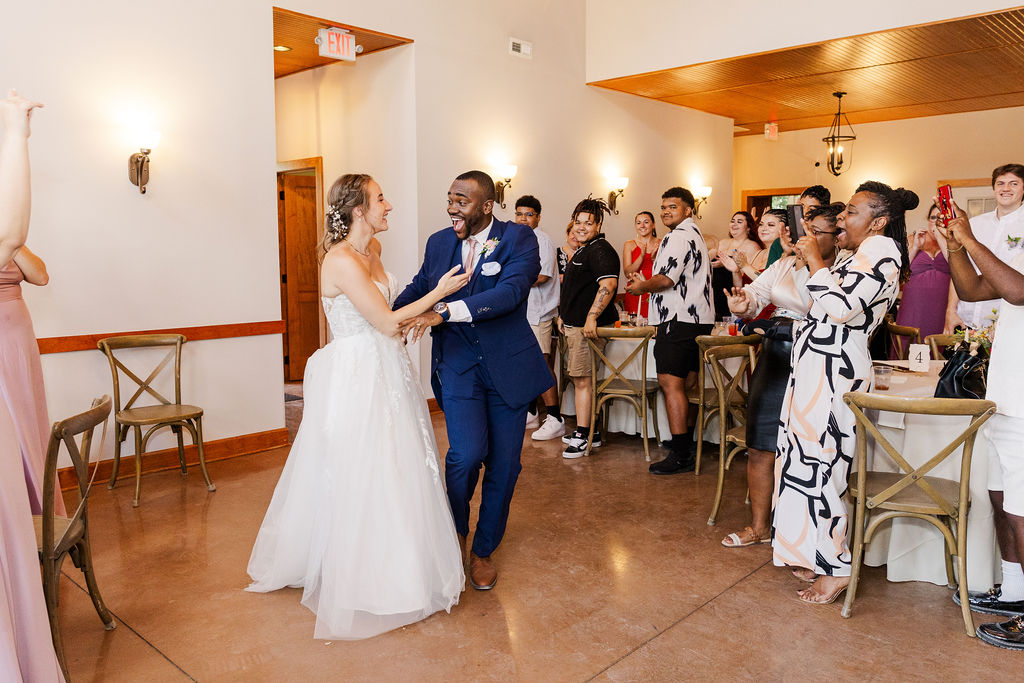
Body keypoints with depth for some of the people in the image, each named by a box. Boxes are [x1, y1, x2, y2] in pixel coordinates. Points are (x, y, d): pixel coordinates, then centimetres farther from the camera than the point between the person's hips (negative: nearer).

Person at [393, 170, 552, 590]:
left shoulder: (519, 240, -9)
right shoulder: (439, 243, 5)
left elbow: (510, 291, -25)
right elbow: (419, 287, 18)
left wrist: (445, 312, -35)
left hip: (507, 366, -1)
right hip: (457, 365, 1)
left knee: (503, 464, 7)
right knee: (467, 453, -16)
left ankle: (484, 550, 29)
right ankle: (455, 530, 15)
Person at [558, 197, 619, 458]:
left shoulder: (600, 250, -13)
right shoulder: (582, 251, 20)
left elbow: (608, 284, -28)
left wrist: (591, 317, -32)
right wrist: (564, 316, 29)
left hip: (588, 327, -10)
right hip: (574, 325, 10)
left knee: (583, 379, -7)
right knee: (580, 378, 14)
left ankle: (583, 437, 0)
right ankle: (590, 432, 24)